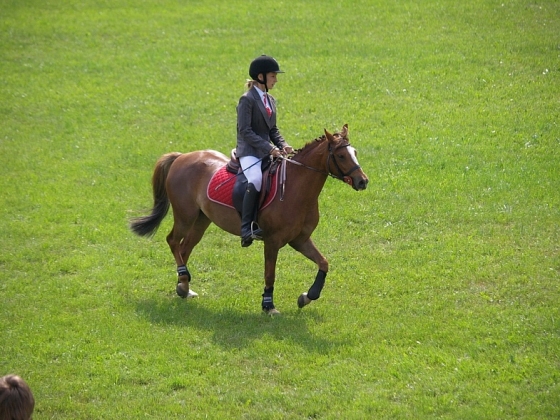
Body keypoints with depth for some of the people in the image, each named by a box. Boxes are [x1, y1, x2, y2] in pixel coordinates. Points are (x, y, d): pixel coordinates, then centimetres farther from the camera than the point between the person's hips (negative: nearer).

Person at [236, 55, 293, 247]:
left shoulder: (270, 100, 16)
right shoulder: (247, 100, -9)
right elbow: (245, 131, -16)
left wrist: (283, 145, -1)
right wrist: (269, 148, -22)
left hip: (267, 151, 8)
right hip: (249, 152, -8)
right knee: (256, 180, -34)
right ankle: (246, 228, -32)